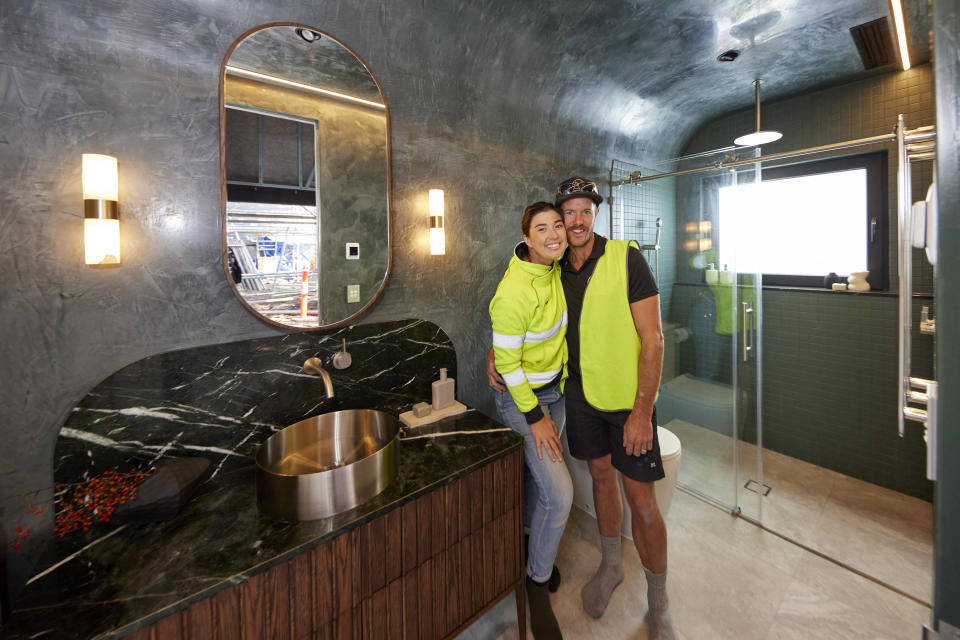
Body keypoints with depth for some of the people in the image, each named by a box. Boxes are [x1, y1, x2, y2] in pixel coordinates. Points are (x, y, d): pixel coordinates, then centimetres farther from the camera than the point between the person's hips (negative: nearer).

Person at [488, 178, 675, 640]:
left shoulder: (626, 259, -14)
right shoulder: (554, 270, -1)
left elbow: (652, 339, -16)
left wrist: (642, 410, -19)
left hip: (629, 398, -4)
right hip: (581, 394, 4)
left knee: (641, 500, 3)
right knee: (601, 476, 19)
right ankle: (610, 566, 44)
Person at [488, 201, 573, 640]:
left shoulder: (554, 267, -4)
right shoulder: (513, 293, -28)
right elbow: (507, 363, -22)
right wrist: (535, 417, -16)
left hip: (554, 389, 7)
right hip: (520, 397, -7)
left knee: (538, 480, 22)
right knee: (559, 494, -4)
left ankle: (532, 547, 49)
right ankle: (538, 581, 24)